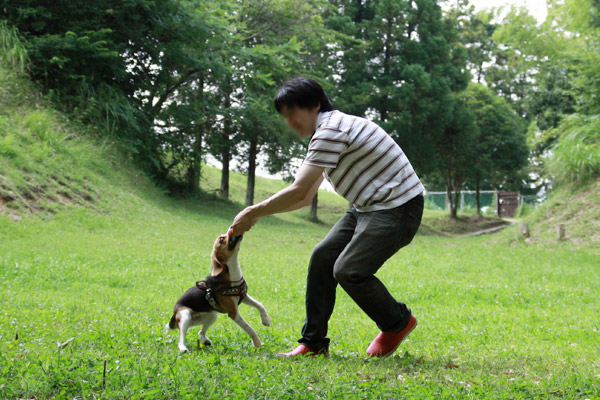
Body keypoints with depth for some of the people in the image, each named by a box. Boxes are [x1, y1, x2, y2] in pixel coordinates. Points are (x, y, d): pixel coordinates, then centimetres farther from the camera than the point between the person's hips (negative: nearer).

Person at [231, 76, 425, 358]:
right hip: (368, 207, 11)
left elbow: (297, 191, -22)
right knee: (322, 256, 3)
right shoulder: (328, 133, 14)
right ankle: (313, 343, 9)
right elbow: (305, 197, 16)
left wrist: (252, 213, -12)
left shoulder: (332, 131, -19)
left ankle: (398, 322, 9)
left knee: (348, 271, -17)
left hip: (398, 207, -11)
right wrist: (256, 213, 7)